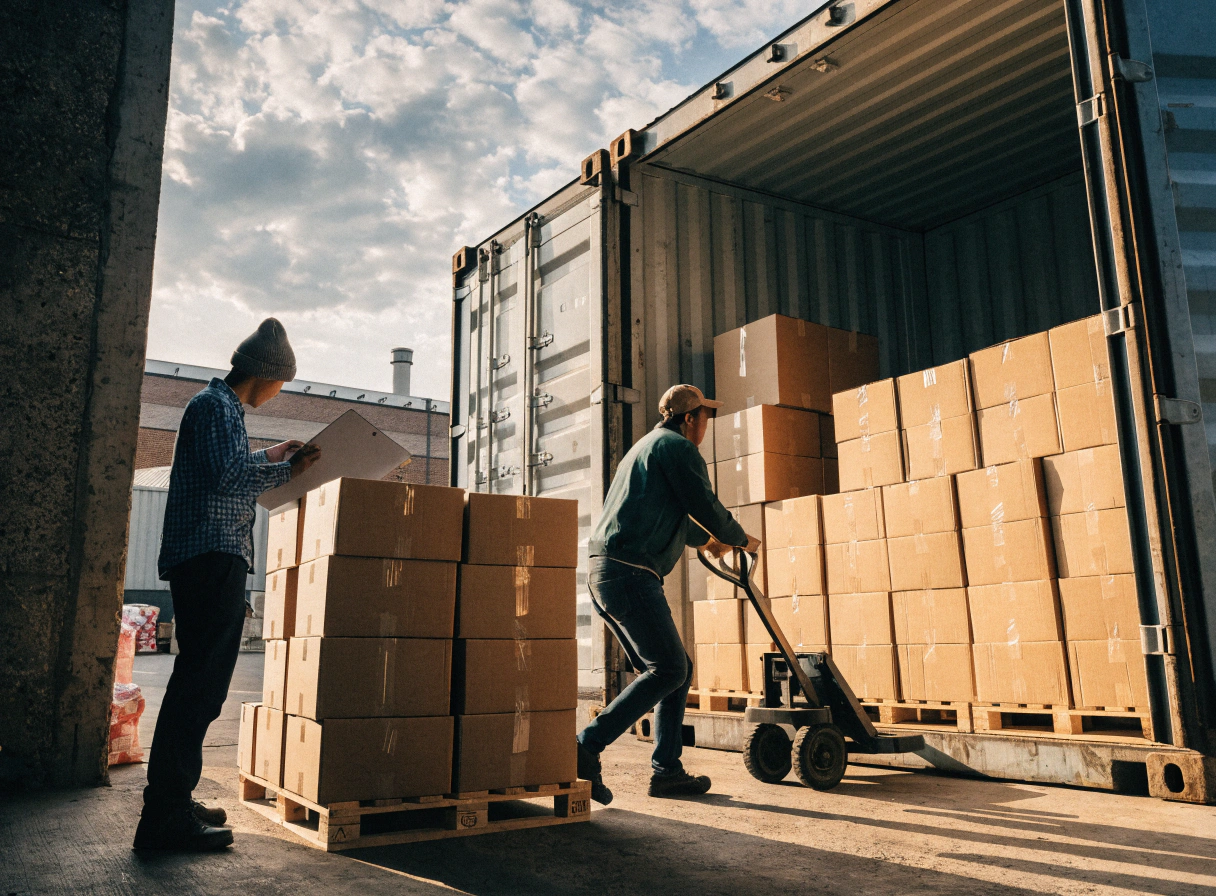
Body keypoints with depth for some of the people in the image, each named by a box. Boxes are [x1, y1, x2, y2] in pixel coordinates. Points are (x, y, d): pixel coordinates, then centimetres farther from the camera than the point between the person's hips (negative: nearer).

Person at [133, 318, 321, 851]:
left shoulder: (218, 405, 24)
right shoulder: (216, 406, -7)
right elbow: (228, 474, -21)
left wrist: (269, 457, 38)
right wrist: (286, 470, -9)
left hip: (203, 560, 11)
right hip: (213, 554, -11)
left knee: (199, 680, 15)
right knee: (203, 682, -12)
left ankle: (171, 801, 23)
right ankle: (166, 818, -11)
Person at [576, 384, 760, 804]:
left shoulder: (646, 446, 30)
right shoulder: (678, 447, -2)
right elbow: (706, 508, -5)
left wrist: (704, 539, 57)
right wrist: (741, 539, 15)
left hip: (604, 572, 10)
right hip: (630, 571, -10)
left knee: (677, 667, 12)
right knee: (668, 668, -12)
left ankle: (667, 770, 13)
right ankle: (586, 748, -16)